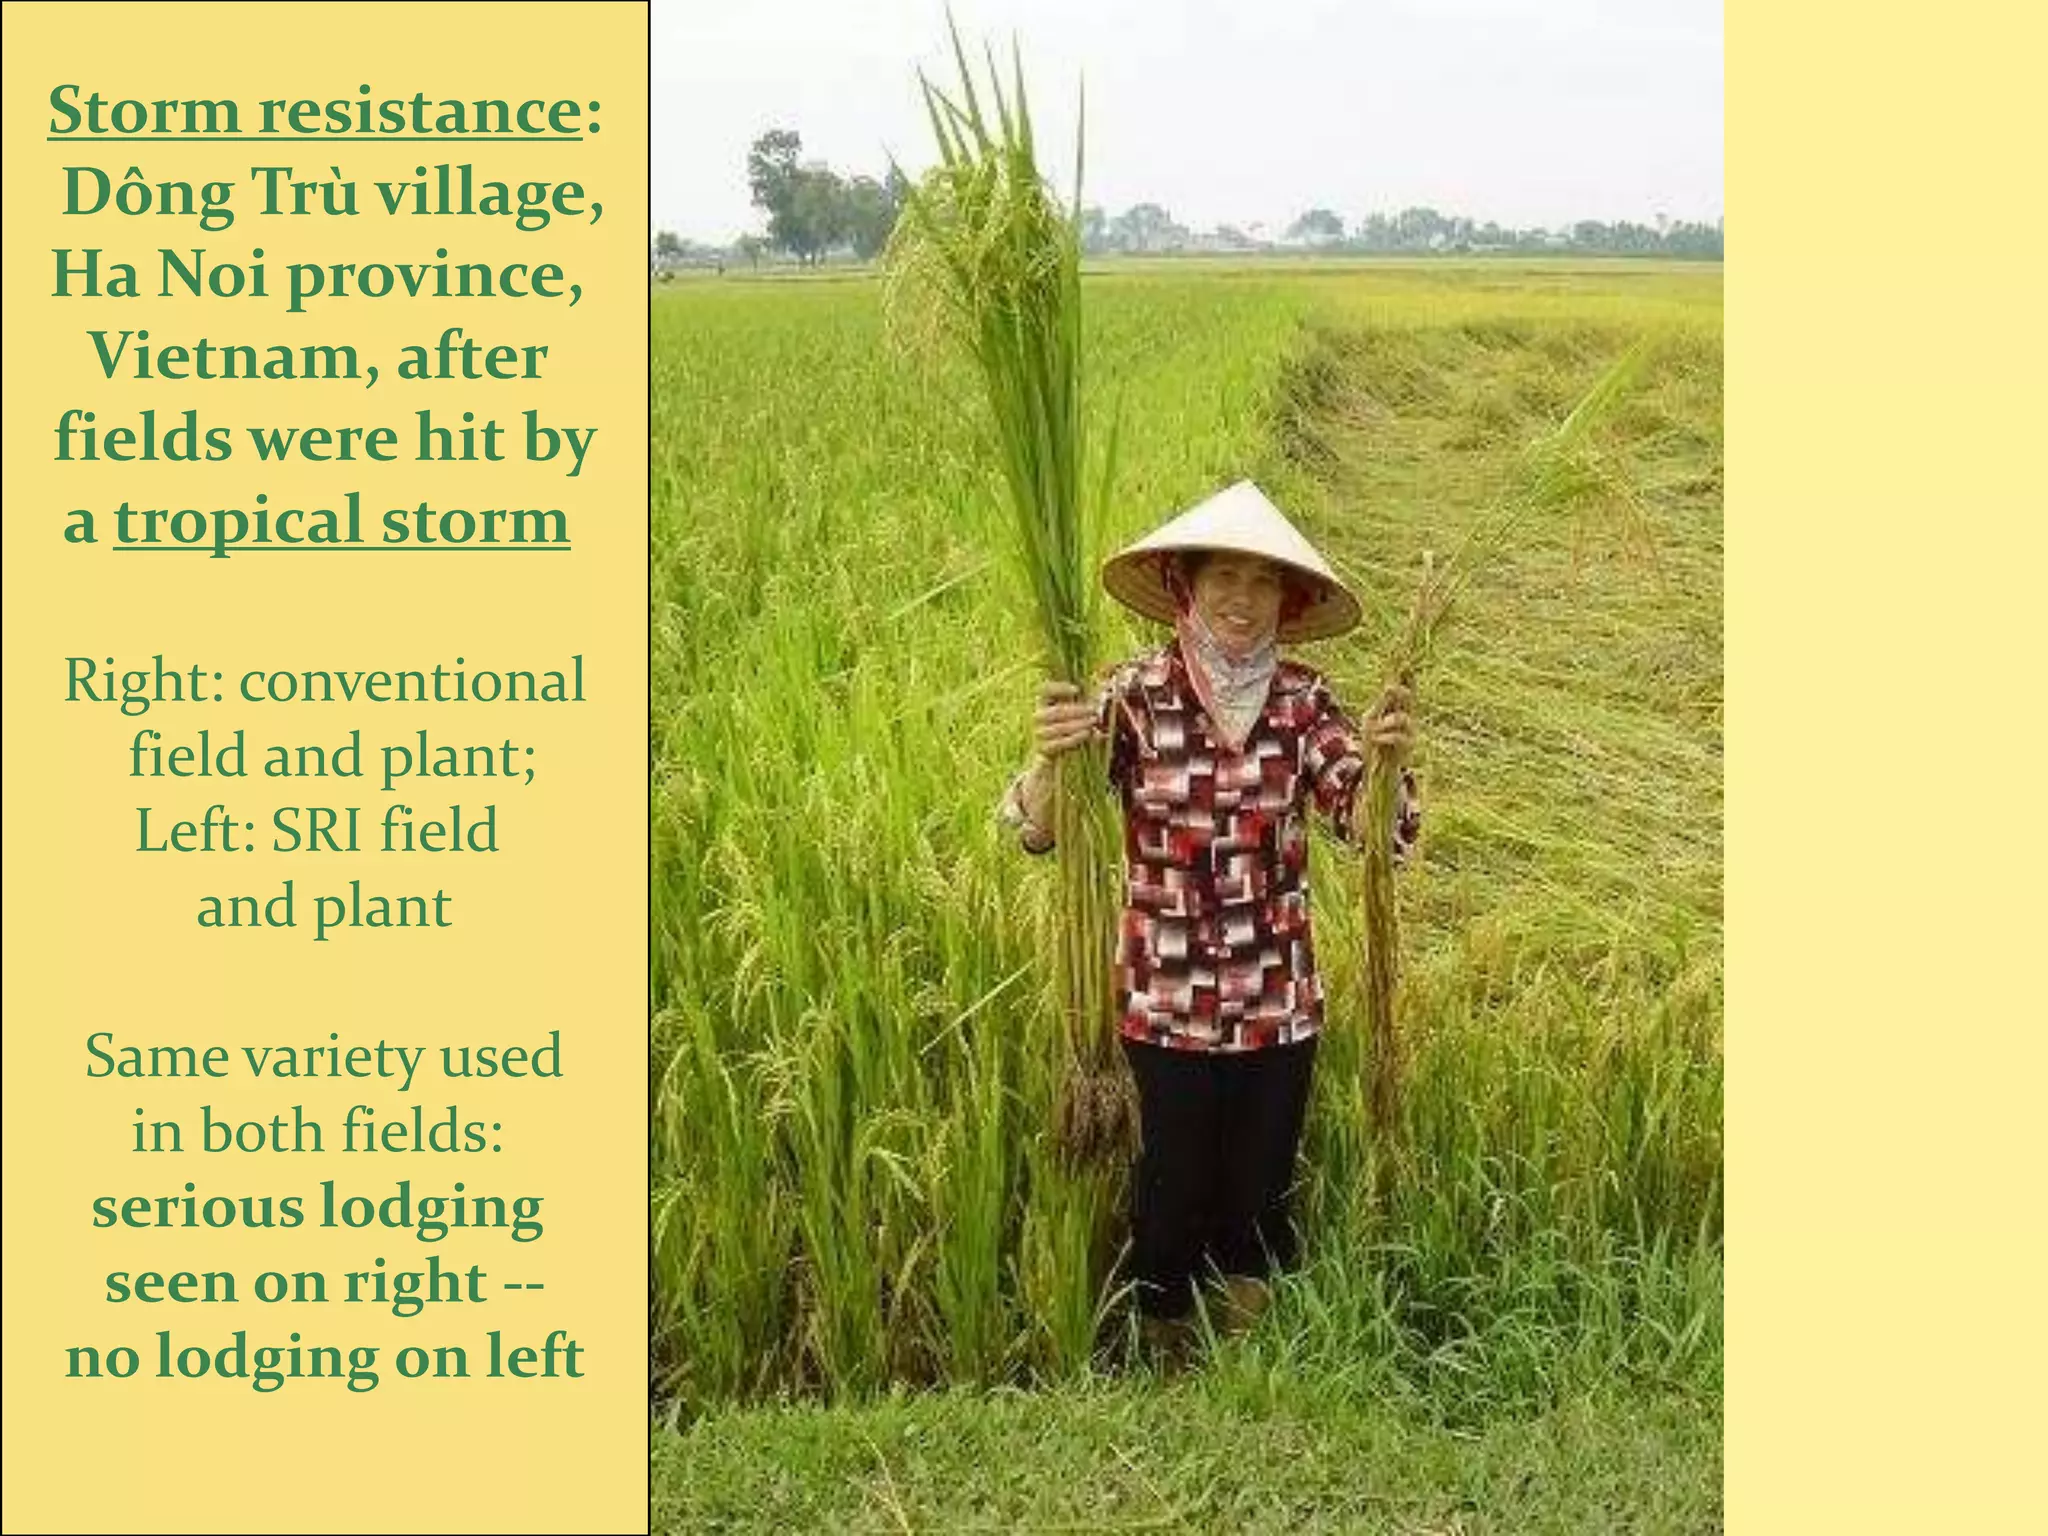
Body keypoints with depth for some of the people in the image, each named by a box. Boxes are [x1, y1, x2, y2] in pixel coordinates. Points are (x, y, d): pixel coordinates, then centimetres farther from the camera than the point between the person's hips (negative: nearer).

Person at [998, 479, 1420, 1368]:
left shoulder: (1303, 701, -4)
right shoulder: (1137, 695, -10)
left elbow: (1380, 831, -9)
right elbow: (1035, 830, -15)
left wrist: (1386, 760, -31)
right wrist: (1050, 759, -37)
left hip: (1279, 1002, 2)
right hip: (1168, 1001, -2)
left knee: (1262, 1193, 16)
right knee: (1173, 1188, 10)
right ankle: (1165, 1353, 36)